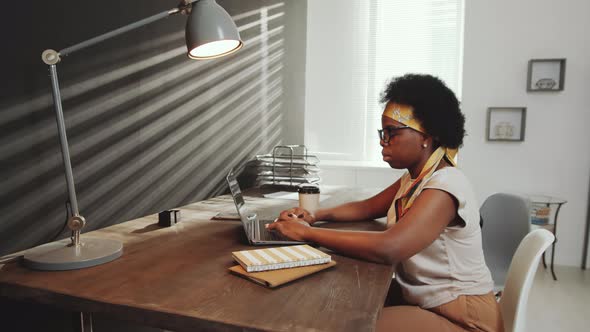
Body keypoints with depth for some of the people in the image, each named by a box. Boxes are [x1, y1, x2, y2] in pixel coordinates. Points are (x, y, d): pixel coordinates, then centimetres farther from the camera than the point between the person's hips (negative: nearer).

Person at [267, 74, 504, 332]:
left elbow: (387, 249, -38)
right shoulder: (414, 178, 5)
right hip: (420, 298, 8)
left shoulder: (444, 186, -25)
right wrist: (316, 216, -3)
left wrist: (306, 233, -29)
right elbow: (367, 207, 16)